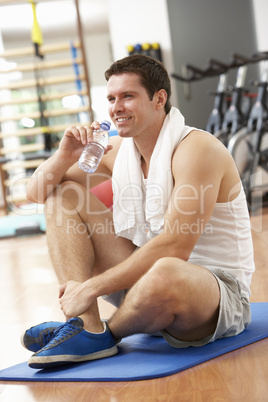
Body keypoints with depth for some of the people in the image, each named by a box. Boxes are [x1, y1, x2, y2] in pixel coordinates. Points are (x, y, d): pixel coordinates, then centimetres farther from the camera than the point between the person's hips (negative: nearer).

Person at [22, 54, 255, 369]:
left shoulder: (197, 149, -17)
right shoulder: (118, 149, 5)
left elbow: (174, 247, -27)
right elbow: (37, 192, 10)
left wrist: (92, 287, -24)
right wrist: (65, 156, -11)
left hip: (218, 293, -7)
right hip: (147, 275, 7)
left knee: (167, 273, -44)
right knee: (61, 195, 0)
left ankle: (107, 333, -9)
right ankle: (88, 327, -16)